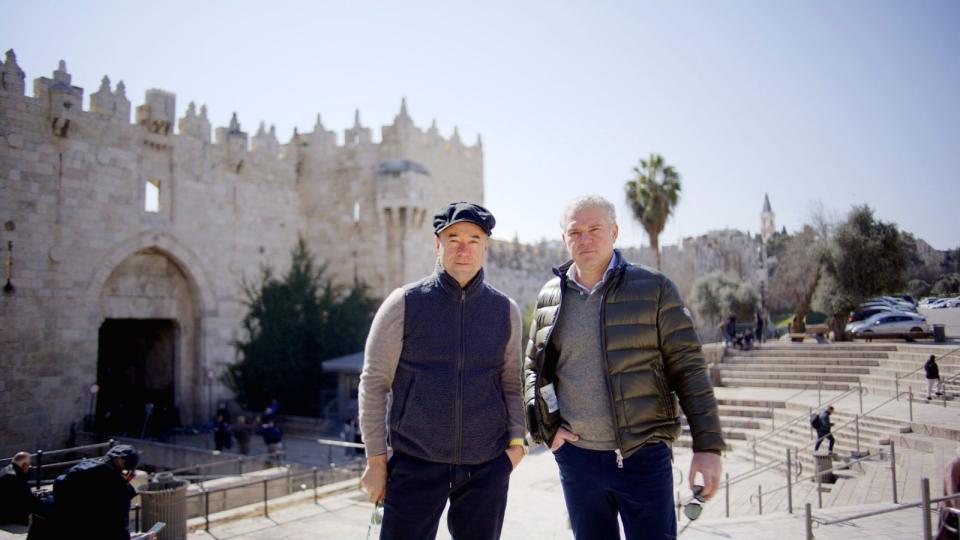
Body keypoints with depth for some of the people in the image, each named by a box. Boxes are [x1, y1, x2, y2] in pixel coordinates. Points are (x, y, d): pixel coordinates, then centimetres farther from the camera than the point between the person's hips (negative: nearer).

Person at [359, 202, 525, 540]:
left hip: (487, 467, 3)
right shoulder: (404, 304, -4)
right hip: (416, 463, -2)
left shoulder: (505, 311, 5)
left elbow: (512, 383, 13)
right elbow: (374, 382, -2)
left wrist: (516, 439, -1)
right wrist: (376, 459, -3)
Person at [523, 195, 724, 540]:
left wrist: (708, 446, -10)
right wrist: (546, 425, 1)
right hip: (576, 456, 3)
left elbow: (688, 369, -5)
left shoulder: (653, 288, -4)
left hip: (645, 456, -3)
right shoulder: (549, 298, 5)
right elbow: (532, 368, 15)